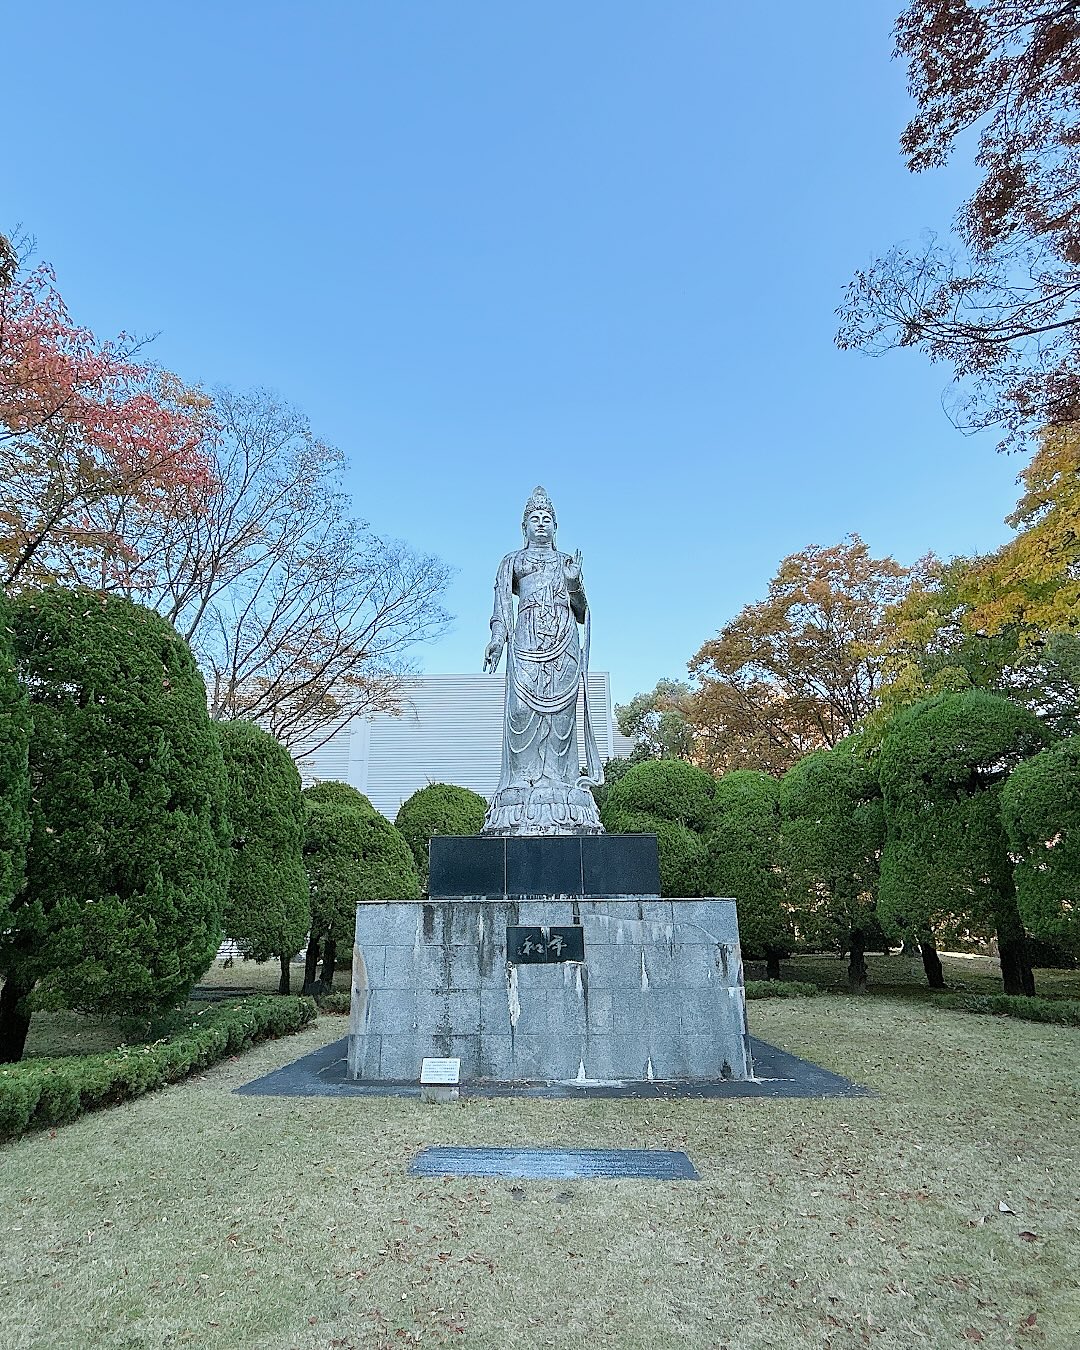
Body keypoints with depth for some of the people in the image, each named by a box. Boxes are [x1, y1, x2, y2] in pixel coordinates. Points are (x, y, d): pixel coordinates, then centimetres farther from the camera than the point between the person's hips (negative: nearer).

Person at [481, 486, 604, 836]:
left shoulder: (568, 562, 26)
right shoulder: (512, 561, 21)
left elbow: (582, 614, 20)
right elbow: (501, 603, 7)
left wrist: (575, 585, 1)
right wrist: (498, 636, -10)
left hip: (564, 642, 2)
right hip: (527, 639, -2)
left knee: (561, 710, -9)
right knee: (523, 708, -16)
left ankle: (560, 780, -10)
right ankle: (522, 781, -17)